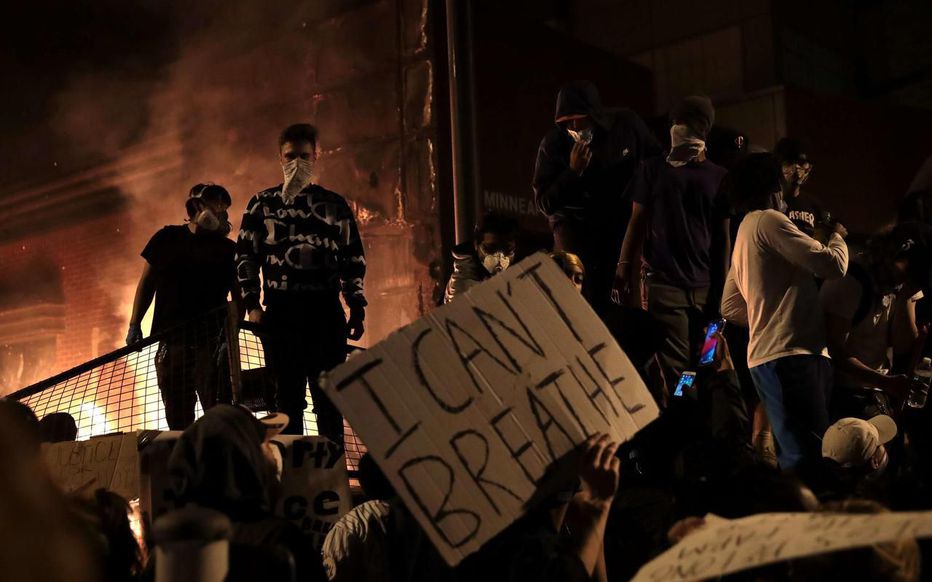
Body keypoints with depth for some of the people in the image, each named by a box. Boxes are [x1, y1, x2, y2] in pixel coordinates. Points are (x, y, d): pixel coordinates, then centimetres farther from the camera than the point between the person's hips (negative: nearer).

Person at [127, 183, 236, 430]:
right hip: (171, 339, 2)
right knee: (177, 417, 3)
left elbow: (239, 296, 5)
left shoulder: (227, 248, 10)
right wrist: (134, 324, 8)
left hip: (210, 341, -1)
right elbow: (147, 282, 16)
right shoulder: (167, 238, 13)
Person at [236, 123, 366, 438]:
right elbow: (245, 257, 10)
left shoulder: (334, 205, 11)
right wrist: (252, 304, -1)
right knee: (288, 395, 4)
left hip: (326, 311, 0)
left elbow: (353, 259, 11)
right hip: (281, 311, 0)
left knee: (329, 397, 2)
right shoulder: (261, 205, 11)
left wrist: (357, 308, 4)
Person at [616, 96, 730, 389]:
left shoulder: (718, 176, 11)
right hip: (664, 284, -2)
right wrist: (625, 272, -2)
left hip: (706, 287, 2)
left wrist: (721, 290, 4)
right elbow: (637, 223, 8)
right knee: (675, 370, -8)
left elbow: (722, 237, 10)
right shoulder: (653, 169, 8)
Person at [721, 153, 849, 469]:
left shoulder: (745, 232, 24)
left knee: (798, 454, 8)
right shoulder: (769, 220, -6)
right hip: (790, 355, -10)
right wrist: (838, 236, 9)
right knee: (808, 458, -17)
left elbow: (731, 307, 28)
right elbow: (833, 265, -11)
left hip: (769, 354, 10)